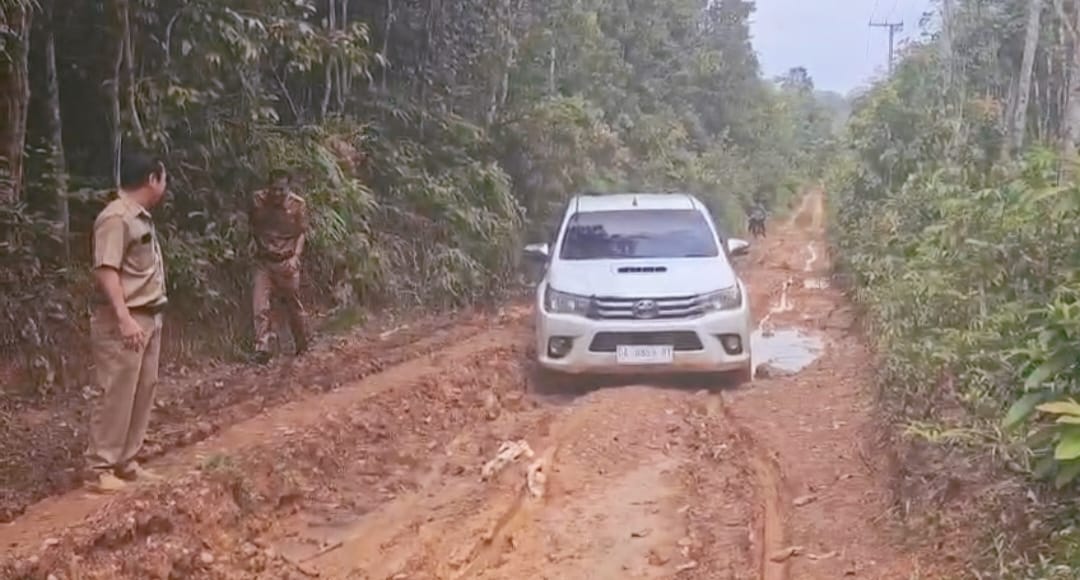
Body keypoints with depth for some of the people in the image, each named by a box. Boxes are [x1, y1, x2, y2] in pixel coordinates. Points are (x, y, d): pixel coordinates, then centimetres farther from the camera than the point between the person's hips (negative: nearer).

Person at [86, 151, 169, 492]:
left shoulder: (142, 218, 15)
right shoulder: (116, 218, -14)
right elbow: (106, 271, -21)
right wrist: (124, 318, -28)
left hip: (149, 318, 10)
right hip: (123, 322, -10)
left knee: (142, 393, 11)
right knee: (117, 394, -6)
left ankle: (126, 463, 19)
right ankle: (103, 467, 2)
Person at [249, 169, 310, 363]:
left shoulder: (298, 205, -11)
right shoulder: (258, 200, -6)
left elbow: (301, 233, -5)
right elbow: (253, 227, 10)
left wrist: (296, 256, -18)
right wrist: (260, 246, 7)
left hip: (287, 262, -1)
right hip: (264, 260, 1)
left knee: (294, 305, 9)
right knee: (260, 306, -11)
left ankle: (303, 347, 28)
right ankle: (262, 349, -10)